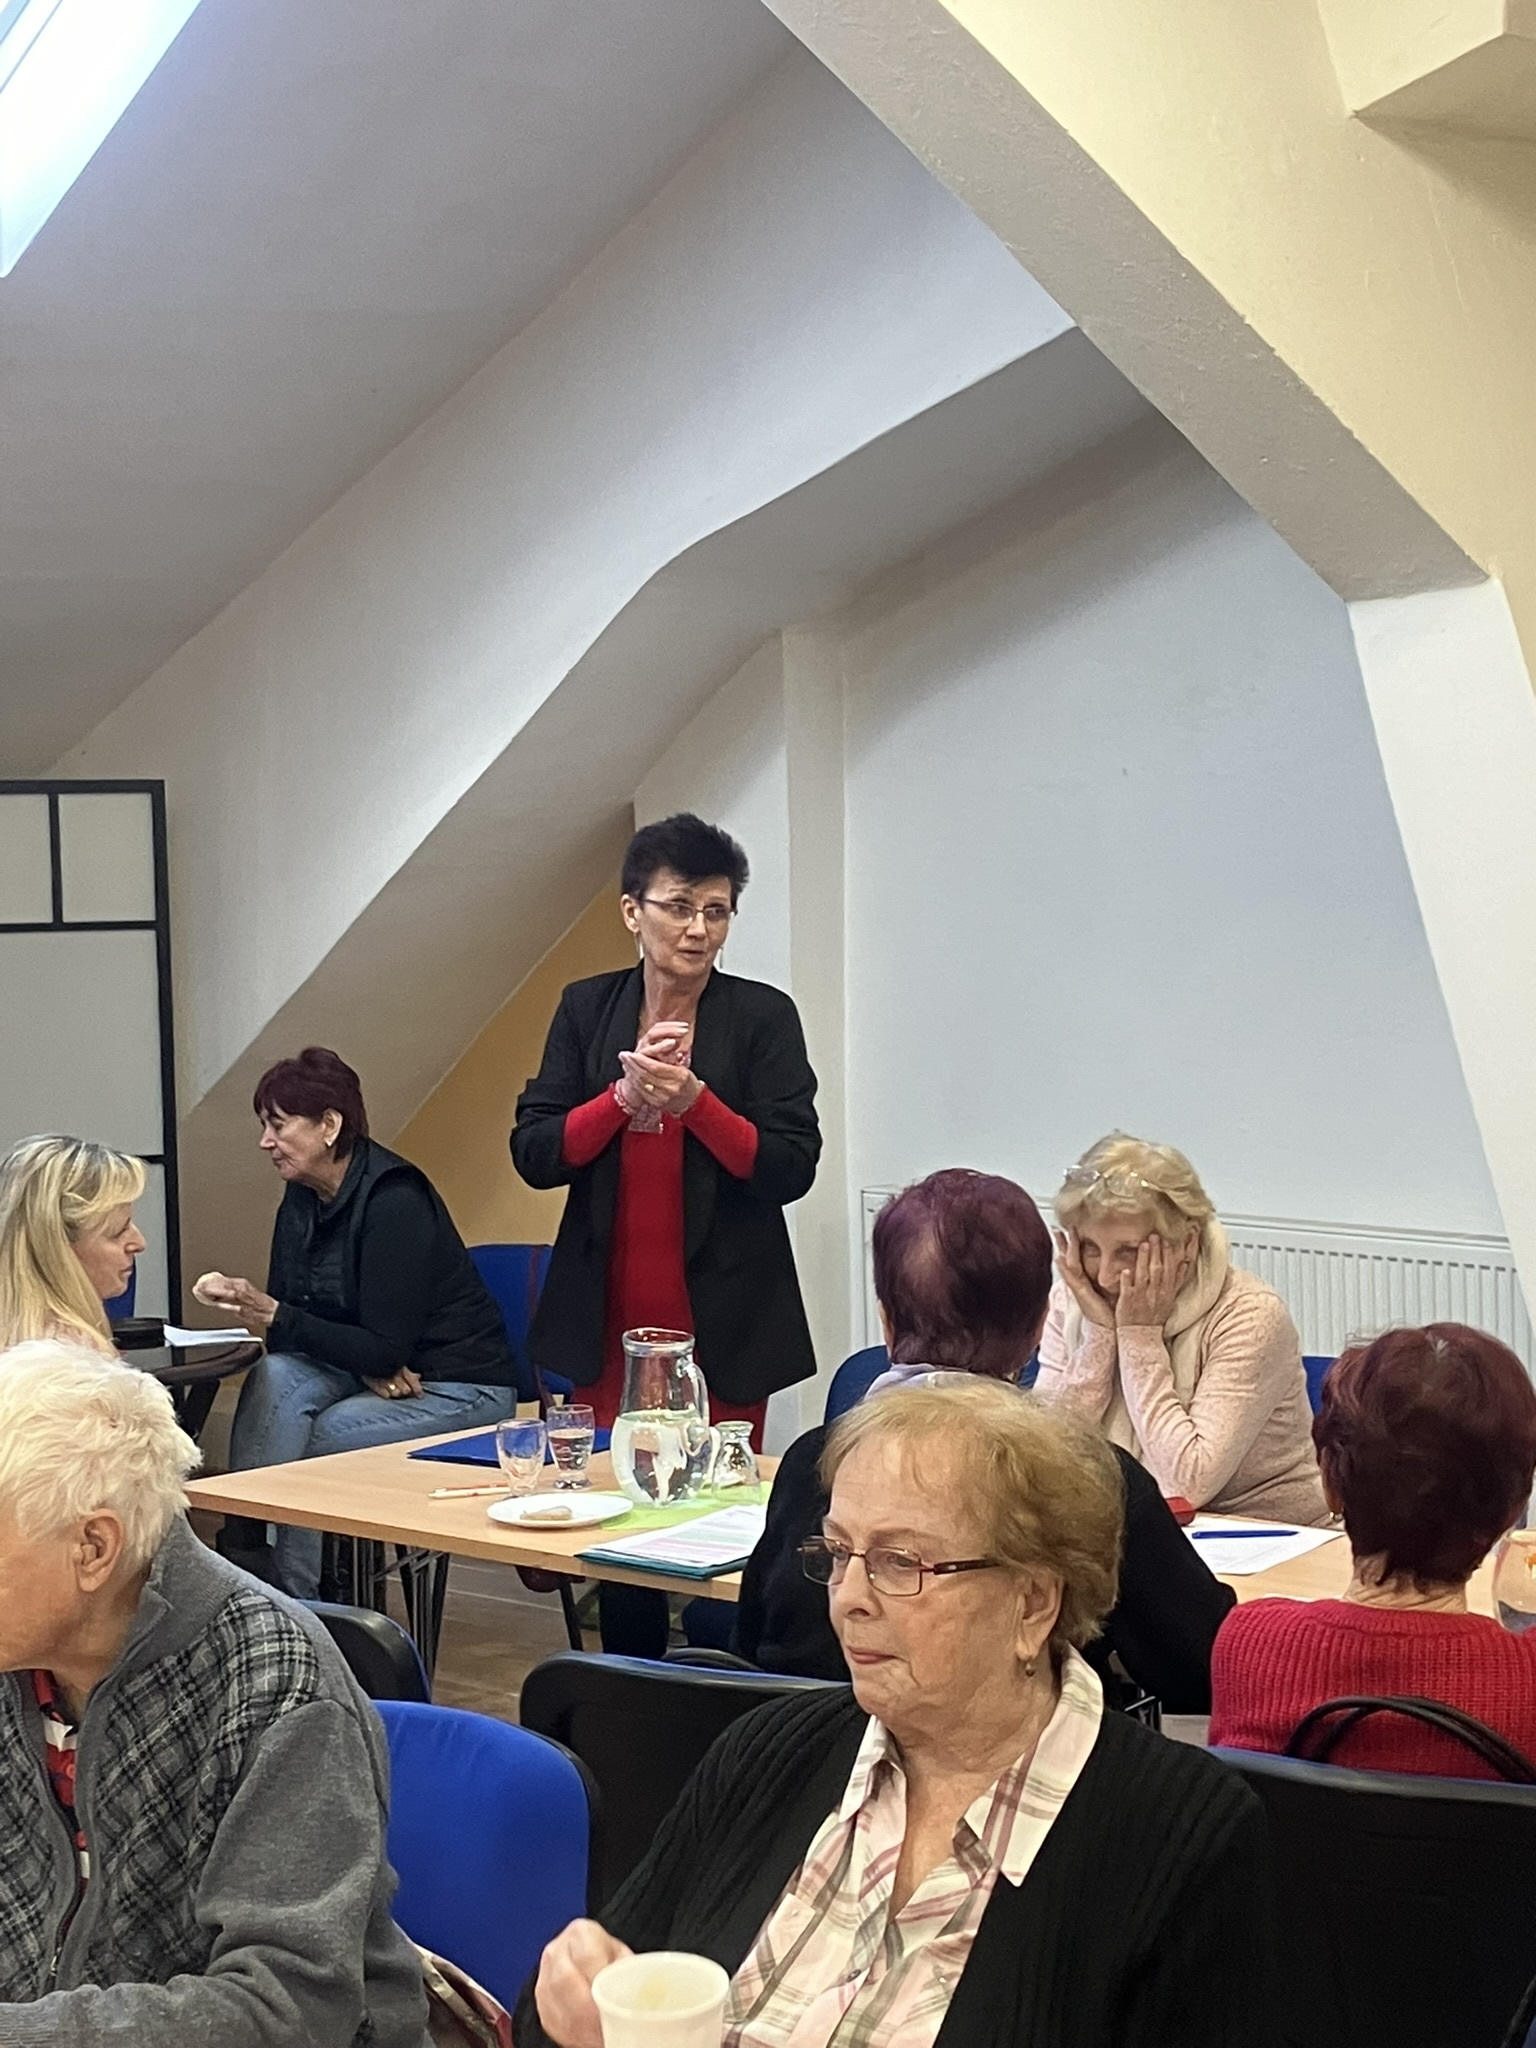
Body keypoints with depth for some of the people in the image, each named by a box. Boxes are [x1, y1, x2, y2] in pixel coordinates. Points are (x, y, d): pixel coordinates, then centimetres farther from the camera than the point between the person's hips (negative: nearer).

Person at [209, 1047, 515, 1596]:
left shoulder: (394, 1200, -22)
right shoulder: (300, 1199, 3)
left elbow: (388, 1349, -24)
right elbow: (285, 1313, 3)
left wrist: (274, 1316, -27)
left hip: (460, 1387, -7)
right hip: (370, 1375, 7)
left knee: (316, 1440, -27)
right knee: (273, 1378, -23)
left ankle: (293, 1602, -14)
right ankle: (245, 1557, -28)